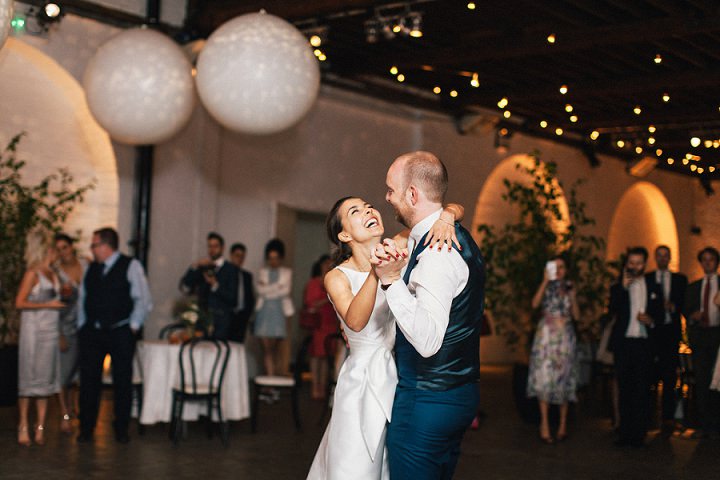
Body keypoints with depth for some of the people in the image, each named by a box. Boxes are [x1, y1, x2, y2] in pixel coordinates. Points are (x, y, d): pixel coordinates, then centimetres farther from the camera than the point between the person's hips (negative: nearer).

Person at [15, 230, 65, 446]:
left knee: (46, 379, 6)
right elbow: (19, 303, -13)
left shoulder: (52, 274, 14)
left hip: (50, 331, 7)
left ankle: (40, 428, 11)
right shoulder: (32, 273, -7)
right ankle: (24, 427, 5)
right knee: (29, 378, -2)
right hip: (33, 330, -7)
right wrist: (48, 305, -15)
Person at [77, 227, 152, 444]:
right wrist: (82, 325, 9)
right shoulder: (91, 268, 11)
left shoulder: (131, 266, -4)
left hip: (120, 333, -4)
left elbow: (144, 300, -5)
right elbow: (82, 299, 16)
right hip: (91, 332, 4)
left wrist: (133, 326, -7)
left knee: (122, 381, 3)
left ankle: (121, 428, 15)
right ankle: (86, 428, 14)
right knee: (88, 380, 4)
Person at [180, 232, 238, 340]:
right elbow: (184, 288, 4)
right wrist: (195, 266, -5)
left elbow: (232, 298, -1)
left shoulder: (231, 269, 6)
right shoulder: (201, 268, 16)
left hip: (221, 321, -3)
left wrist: (215, 285, -13)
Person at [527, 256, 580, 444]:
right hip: (546, 334, -2)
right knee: (544, 377, -7)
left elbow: (576, 315, 5)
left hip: (565, 336, 2)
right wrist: (546, 281, -14)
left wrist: (572, 296, -6)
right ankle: (544, 424, -5)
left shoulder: (569, 288, 12)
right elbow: (535, 303, -13)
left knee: (564, 378, 2)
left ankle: (563, 424, 10)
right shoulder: (546, 287, 7)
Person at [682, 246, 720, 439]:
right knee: (701, 381, 2)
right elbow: (686, 310, 14)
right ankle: (704, 425, 7)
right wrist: (692, 316, -6)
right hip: (700, 335, 3)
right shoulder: (693, 287, 17)